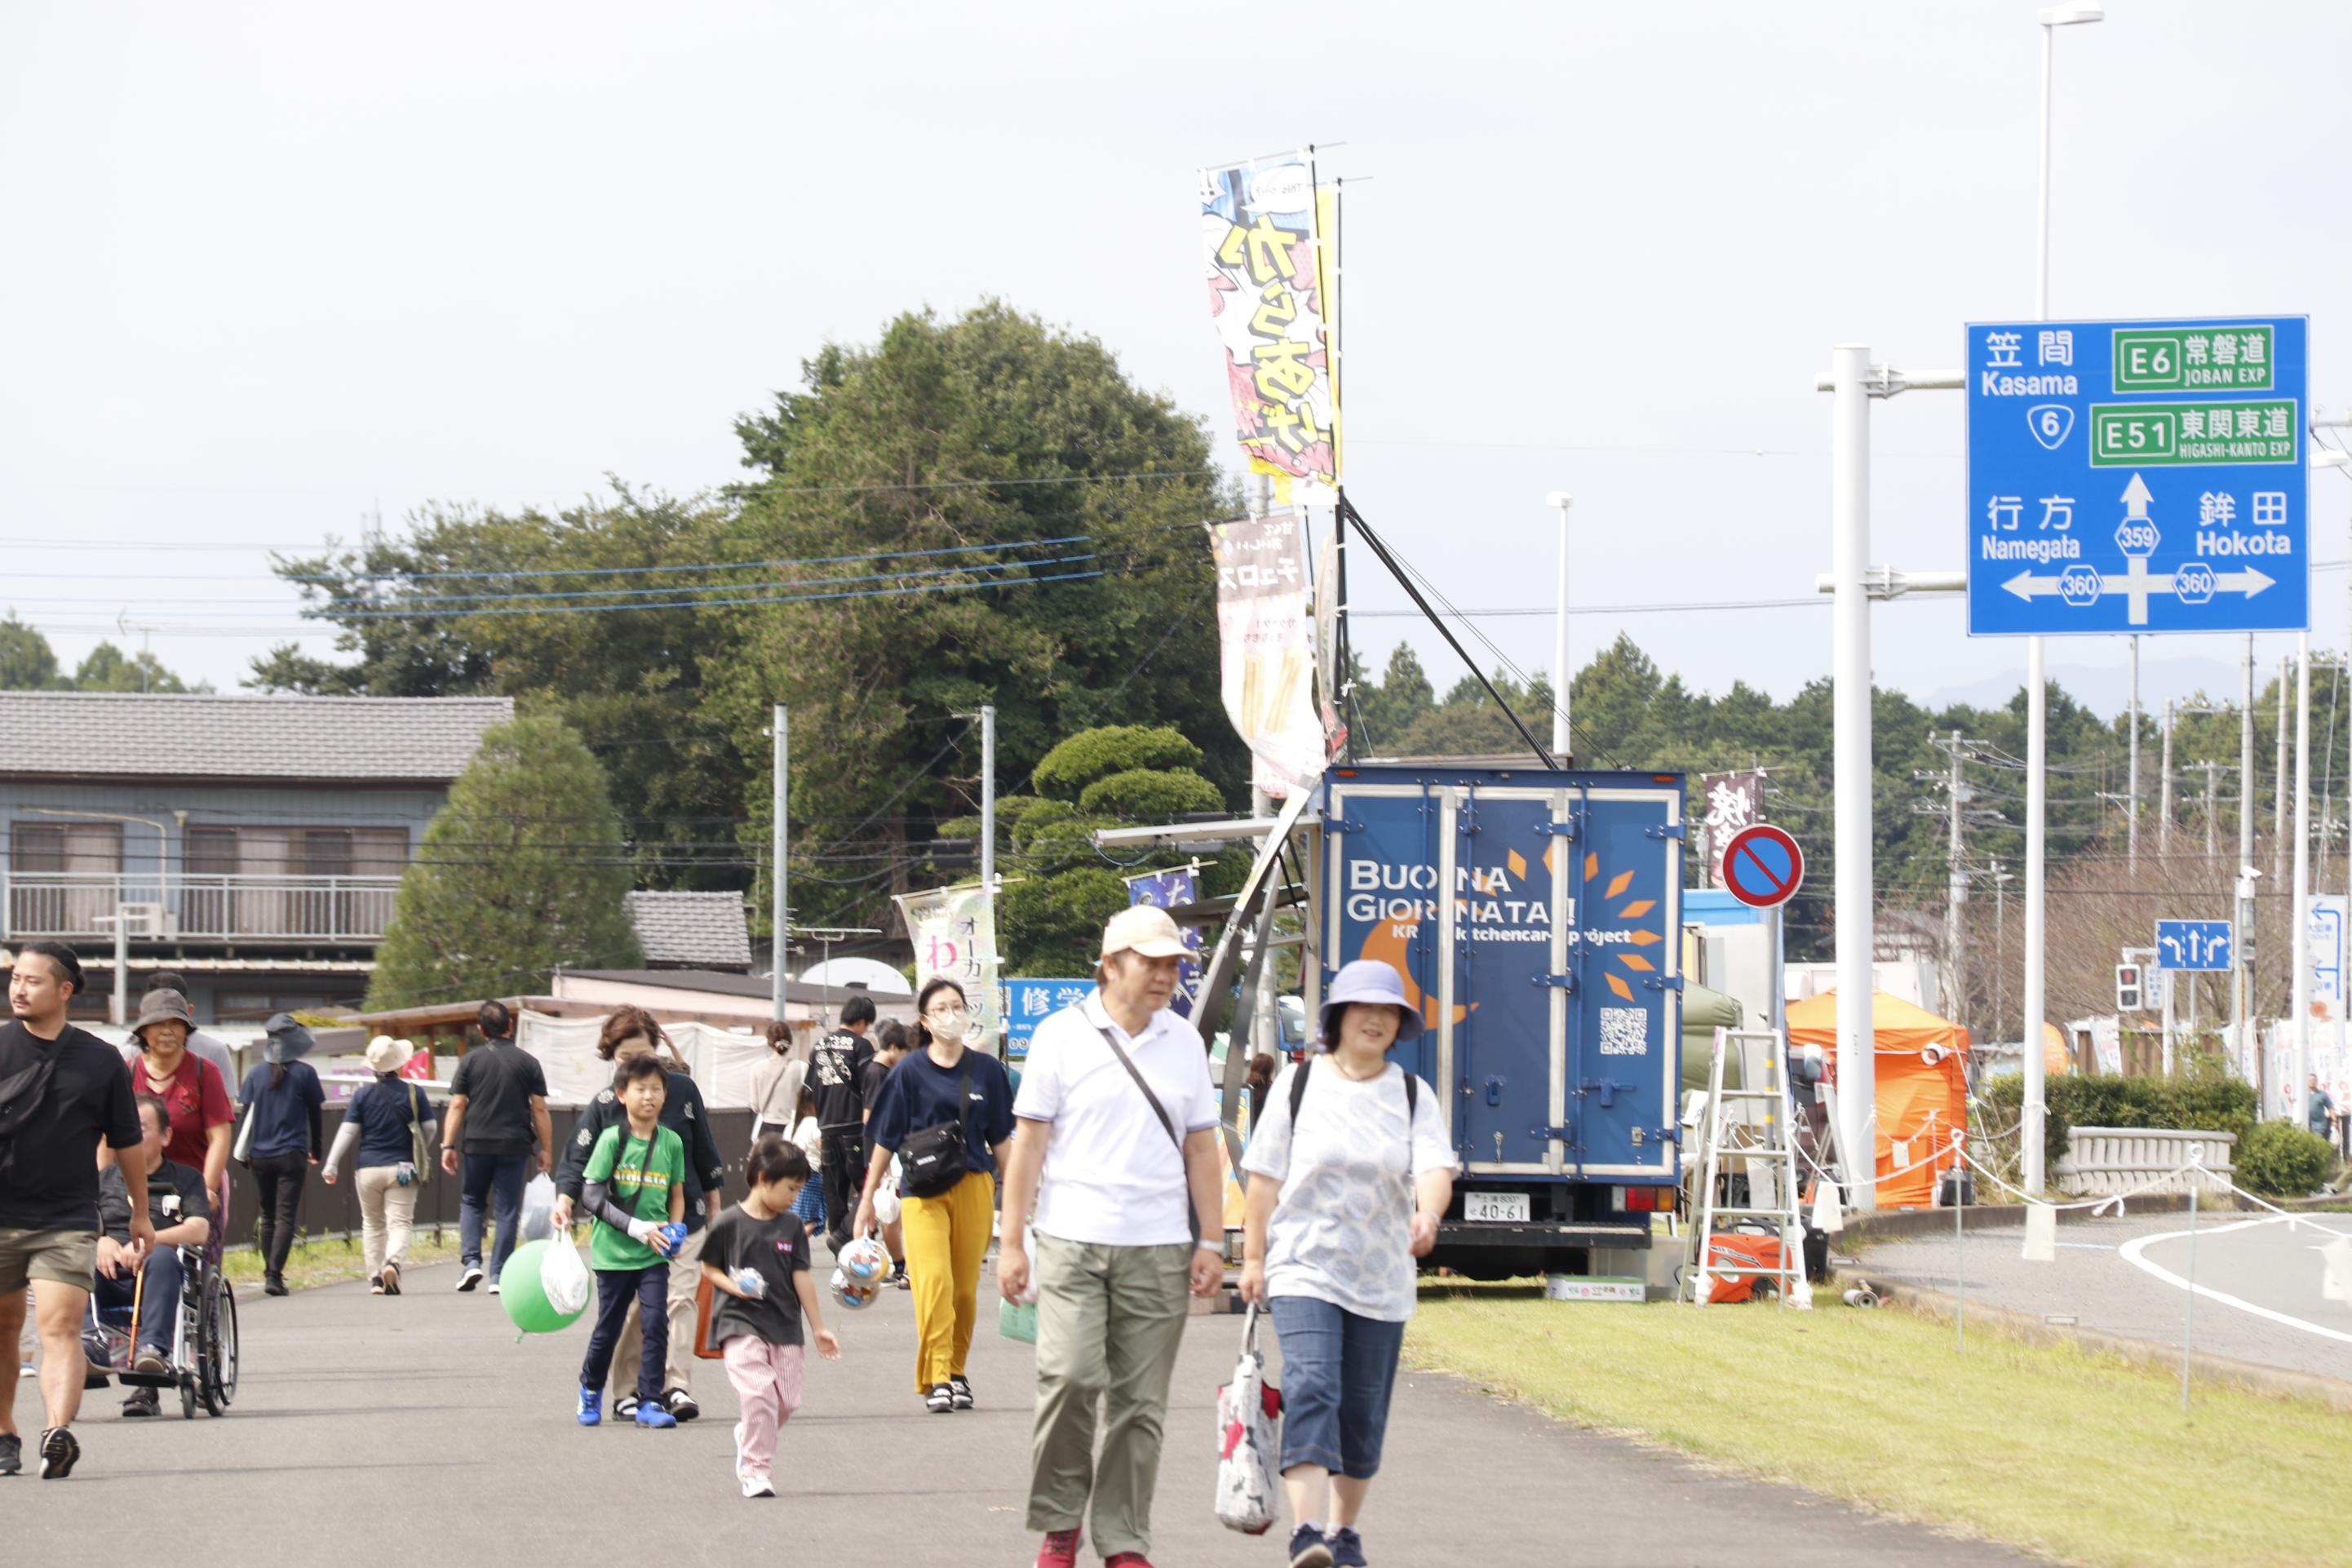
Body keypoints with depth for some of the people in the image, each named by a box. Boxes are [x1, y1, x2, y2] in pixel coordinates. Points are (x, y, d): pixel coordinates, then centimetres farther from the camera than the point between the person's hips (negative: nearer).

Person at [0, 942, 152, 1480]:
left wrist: (140, 1214, 20)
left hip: (68, 1219, -1)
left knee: (61, 1326, -16)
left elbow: (127, 1142, 14)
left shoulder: (100, 1061, 3)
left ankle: (59, 1434, -30)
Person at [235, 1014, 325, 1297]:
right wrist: (316, 1150, 16)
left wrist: (244, 1152, 10)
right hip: (292, 1155, -3)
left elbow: (246, 1114, 4)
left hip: (261, 1156, 3)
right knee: (286, 1217, -5)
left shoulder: (257, 1074, 5)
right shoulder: (304, 1073, -2)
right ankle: (274, 1275, -17)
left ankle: (270, 1272, 18)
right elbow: (315, 1115, 4)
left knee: (268, 1217, 16)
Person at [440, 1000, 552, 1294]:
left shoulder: (471, 1061, 1)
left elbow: (457, 1106, -2)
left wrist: (448, 1145, 0)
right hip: (514, 1145, 0)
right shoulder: (527, 1062, 1)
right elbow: (540, 1109, 0)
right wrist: (546, 1149, 6)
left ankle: (471, 1261, -1)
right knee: (508, 1210, 5)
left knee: (471, 1201, 17)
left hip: (477, 1145, 0)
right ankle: (498, 1275, 1)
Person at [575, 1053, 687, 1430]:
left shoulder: (671, 1142, 4)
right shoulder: (612, 1139, -7)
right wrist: (636, 1227, -18)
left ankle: (650, 1403, -2)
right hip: (614, 1250, -2)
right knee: (609, 1326, 9)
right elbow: (592, 1196, -10)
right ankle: (590, 1389, 33)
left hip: (654, 1255, 2)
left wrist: (675, 1230, -4)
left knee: (656, 1323, -9)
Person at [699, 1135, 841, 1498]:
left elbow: (802, 1277, 9)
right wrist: (733, 1286, -16)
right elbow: (707, 1267, 3)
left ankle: (747, 1437, 33)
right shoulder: (730, 1224, -5)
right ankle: (757, 1472, -9)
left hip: (784, 1327, 5)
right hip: (740, 1322, -5)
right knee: (759, 1393, -17)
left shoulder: (791, 1227, 6)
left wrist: (819, 1328, 9)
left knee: (786, 1401, 4)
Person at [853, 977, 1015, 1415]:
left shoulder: (986, 1070, 7)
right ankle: (937, 1378, -16)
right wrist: (867, 1200, 5)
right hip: (923, 1190, -2)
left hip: (974, 1186, 2)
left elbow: (1000, 1140, 14)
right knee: (932, 1279, -17)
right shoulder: (909, 1072, 1)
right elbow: (885, 1140, 5)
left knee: (965, 1287, 4)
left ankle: (956, 1370, 21)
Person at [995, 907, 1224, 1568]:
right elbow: (1029, 1143, 2)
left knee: (1140, 1403, 2)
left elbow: (1200, 1149, 15)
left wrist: (1211, 1243, 7)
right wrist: (1011, 1243, -2)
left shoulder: (1183, 1042, 12)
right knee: (1071, 1376, -16)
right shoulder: (1062, 1035, 2)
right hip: (1072, 1241, -3)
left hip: (1158, 1247, 3)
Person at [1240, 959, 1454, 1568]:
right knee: (1311, 1390, -20)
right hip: (1305, 1271, -3)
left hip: (1382, 1280, 3)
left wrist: (1428, 1215, -31)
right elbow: (1265, 1176, 3)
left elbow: (1434, 1170, -9)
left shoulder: (1414, 1096, 5)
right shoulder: (1298, 1085, 2)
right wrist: (1253, 1256, 0)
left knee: (1363, 1413, 8)